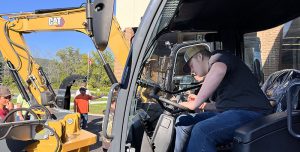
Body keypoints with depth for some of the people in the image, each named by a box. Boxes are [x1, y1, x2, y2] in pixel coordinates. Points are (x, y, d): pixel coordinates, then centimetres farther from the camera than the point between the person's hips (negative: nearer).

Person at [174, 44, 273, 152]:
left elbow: (219, 70, -28)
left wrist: (195, 104, -25)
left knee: (201, 131, -31)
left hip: (250, 112, -9)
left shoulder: (218, 57, 0)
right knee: (184, 122, -2)